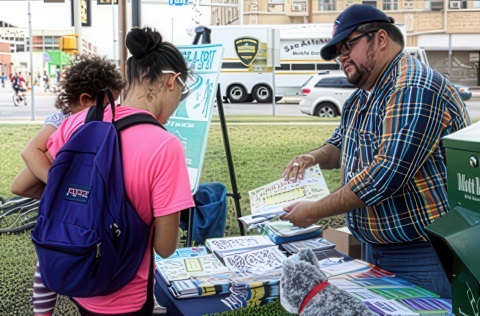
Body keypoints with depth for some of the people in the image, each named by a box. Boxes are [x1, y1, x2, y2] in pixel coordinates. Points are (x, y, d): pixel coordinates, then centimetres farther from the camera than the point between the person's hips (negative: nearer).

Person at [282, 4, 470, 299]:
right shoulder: (362, 98, 10)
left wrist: (314, 211, -21)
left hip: (424, 256, -9)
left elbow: (387, 174, -29)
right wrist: (314, 158, 1)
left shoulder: (414, 89, -22)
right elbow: (342, 145, 25)